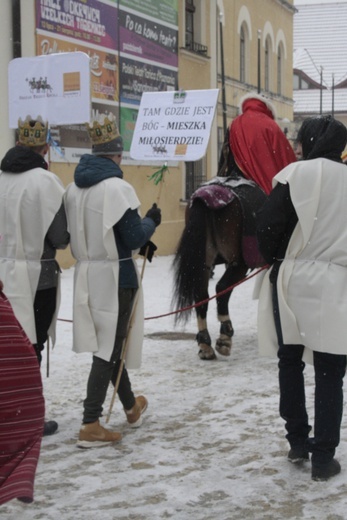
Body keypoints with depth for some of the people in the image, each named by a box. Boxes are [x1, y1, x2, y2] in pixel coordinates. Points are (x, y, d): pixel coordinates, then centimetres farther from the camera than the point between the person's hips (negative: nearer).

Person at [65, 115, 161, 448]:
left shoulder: (73, 189, 5)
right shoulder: (117, 187, -17)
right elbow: (133, 237, -15)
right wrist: (151, 222, 3)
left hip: (86, 273, 7)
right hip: (115, 274, -7)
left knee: (110, 341, 20)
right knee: (109, 346, -1)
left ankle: (131, 406, 38)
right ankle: (90, 426, -3)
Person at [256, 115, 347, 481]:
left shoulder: (295, 175, -6)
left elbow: (268, 227, -10)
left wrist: (276, 259, 8)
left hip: (293, 279, -1)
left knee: (290, 361, 16)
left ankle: (297, 441, 22)